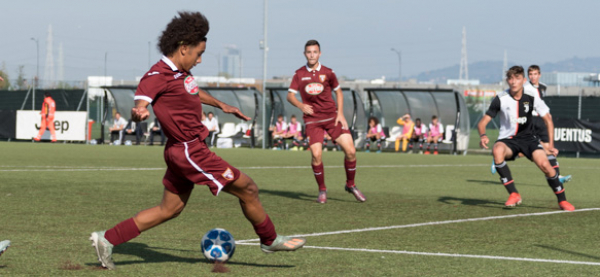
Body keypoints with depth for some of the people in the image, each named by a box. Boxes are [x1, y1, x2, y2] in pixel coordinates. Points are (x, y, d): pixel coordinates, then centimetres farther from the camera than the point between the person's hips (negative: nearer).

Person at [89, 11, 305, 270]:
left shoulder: (180, 72, 10)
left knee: (169, 209, 15)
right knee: (247, 189, 1)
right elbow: (140, 104, -31)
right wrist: (139, 112, -53)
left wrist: (221, 105, 38)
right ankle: (270, 240, 21)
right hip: (190, 152, -10)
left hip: (187, 149, 10)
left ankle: (107, 240, 15)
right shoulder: (157, 76, -19)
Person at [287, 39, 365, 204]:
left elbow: (338, 92, 13)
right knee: (316, 155, -16)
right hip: (312, 120, -1)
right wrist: (301, 105, -17)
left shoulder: (327, 73, 3)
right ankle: (322, 190, 5)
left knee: (350, 151, -9)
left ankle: (350, 185, 13)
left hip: (332, 116, 1)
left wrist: (340, 114, 2)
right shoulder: (299, 74, 3)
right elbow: (290, 95, 4)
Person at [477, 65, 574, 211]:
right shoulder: (501, 99, -11)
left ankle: (562, 200, 1)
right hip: (507, 139, -1)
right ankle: (513, 194, -29)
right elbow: (483, 122, -9)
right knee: (497, 150, -37)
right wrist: (483, 135, -31)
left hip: (528, 138, 1)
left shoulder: (531, 99, -7)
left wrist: (551, 145, 2)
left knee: (544, 164, -23)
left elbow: (548, 120, 6)